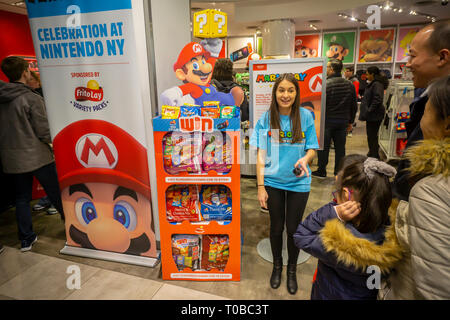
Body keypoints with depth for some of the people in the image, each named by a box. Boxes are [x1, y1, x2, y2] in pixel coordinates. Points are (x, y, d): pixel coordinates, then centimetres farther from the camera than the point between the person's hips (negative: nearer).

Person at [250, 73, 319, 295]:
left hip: (298, 183, 0)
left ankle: (292, 269, 38)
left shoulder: (305, 116, -6)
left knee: (293, 228, 12)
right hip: (273, 182, 0)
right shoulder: (266, 118, -6)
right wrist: (260, 186, -8)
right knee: (276, 227, 15)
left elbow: (312, 149, 0)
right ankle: (277, 266, 41)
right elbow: (261, 155, -5)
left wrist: (305, 159, -23)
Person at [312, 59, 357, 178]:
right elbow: (354, 106, 11)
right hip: (343, 121, 5)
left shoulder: (325, 84, -13)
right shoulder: (349, 85, 5)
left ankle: (321, 171, 14)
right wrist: (350, 121, 19)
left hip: (327, 120, -5)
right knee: (340, 147, 11)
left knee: (323, 147, 6)